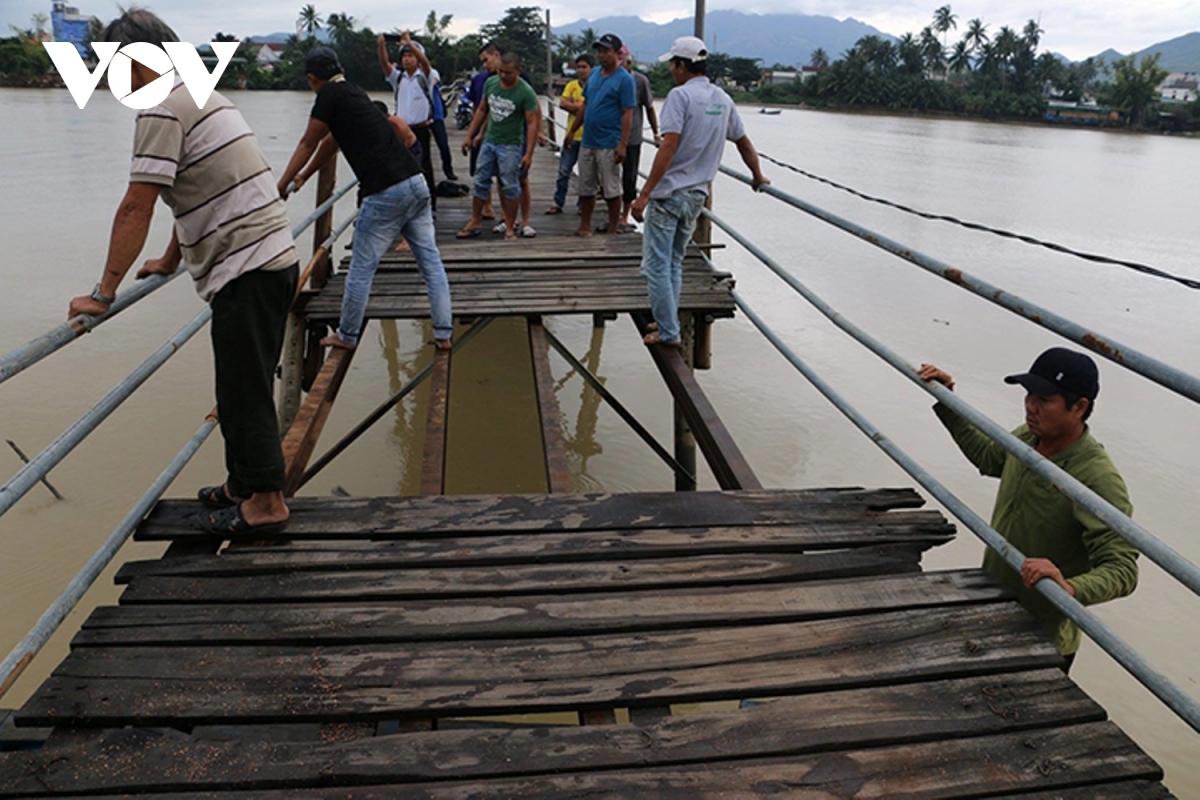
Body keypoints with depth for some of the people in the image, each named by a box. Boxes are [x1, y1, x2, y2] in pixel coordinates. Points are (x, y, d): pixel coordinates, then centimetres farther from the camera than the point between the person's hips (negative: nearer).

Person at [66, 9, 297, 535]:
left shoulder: (162, 110, -11)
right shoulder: (202, 95, 19)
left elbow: (136, 209, -16)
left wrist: (103, 293, -11)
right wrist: (170, 262, 36)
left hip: (247, 271, -10)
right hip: (275, 259, 10)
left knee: (243, 392, -2)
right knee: (244, 387, 18)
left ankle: (264, 502, 7)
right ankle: (243, 485, 30)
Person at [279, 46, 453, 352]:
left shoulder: (330, 94, -1)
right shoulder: (353, 91, 22)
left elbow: (308, 144, 7)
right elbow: (332, 141, 33)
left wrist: (281, 186, 18)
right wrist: (303, 176, 42)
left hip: (385, 194, -8)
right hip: (416, 183, 8)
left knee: (361, 269, 6)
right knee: (431, 261, 8)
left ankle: (346, 336, 19)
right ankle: (443, 334, 10)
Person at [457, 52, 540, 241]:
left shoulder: (526, 92, -14)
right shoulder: (490, 83, 1)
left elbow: (532, 123, -15)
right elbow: (482, 110, 12)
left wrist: (528, 154, -22)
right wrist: (469, 135, 11)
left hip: (510, 145, -5)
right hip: (488, 141, 5)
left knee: (510, 187, 0)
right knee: (480, 182, 9)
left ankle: (510, 227, 10)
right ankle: (474, 223, 18)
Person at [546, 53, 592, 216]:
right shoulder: (572, 85, 8)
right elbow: (562, 103, -5)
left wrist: (573, 106, -10)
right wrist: (582, 106, -11)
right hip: (572, 136, 3)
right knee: (564, 171, 5)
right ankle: (558, 203, 14)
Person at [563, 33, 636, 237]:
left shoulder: (624, 79, -8)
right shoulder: (594, 74, 12)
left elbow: (627, 114, -13)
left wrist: (623, 145, -19)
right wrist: (572, 131, 16)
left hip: (609, 145, -6)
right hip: (587, 141, 7)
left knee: (611, 190, 2)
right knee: (586, 188, 12)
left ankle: (612, 230, 11)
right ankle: (585, 226, 22)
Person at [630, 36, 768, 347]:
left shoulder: (680, 95, -13)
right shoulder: (723, 100, 9)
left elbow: (668, 148, -22)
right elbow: (744, 143, 19)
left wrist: (644, 194, -23)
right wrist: (758, 177, 34)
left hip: (669, 192, -7)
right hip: (697, 195, 8)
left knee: (657, 265, 1)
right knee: (674, 262, 20)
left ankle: (668, 332, 4)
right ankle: (668, 321, 27)